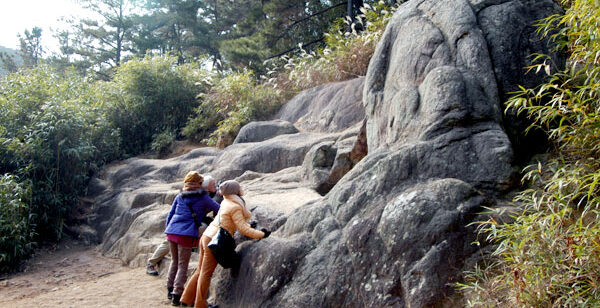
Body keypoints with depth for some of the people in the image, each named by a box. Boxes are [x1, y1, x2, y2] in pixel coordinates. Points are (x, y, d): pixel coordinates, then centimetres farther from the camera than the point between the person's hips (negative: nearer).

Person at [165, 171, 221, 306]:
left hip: (171, 232, 5)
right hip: (186, 234, -5)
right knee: (183, 265, 2)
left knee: (174, 261, 20)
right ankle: (176, 295, 0)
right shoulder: (203, 198, 1)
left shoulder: (179, 197, 14)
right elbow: (218, 209, 10)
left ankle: (170, 290, 27)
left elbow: (170, 214, 17)